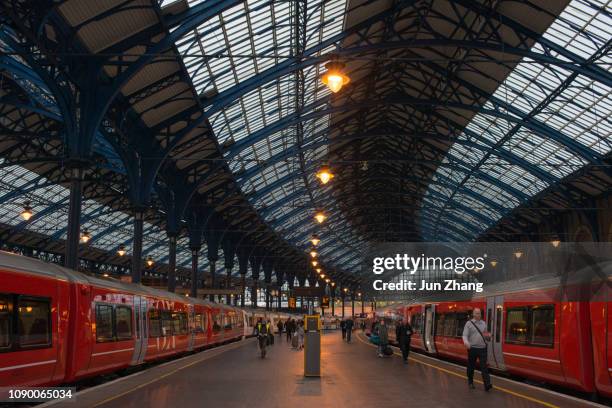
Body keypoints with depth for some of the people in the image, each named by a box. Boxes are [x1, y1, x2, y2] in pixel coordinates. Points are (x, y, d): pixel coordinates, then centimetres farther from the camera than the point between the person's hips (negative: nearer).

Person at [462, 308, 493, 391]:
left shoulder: (483, 323, 11)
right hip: (472, 348, -2)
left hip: (482, 348, 2)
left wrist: (488, 336, -5)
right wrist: (466, 342, -28)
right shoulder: (469, 323, -1)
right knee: (471, 366, 10)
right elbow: (465, 335, -8)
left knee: (484, 367, -6)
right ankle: (470, 382, 27)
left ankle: (487, 385, -12)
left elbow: (487, 336, 20)